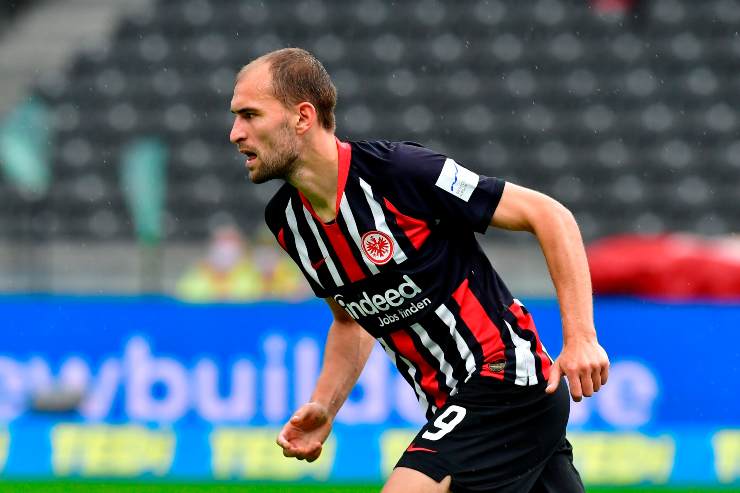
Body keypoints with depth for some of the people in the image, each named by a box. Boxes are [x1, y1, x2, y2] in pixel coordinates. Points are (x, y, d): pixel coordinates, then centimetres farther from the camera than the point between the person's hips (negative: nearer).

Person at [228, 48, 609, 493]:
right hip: (452, 405, 8)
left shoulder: (400, 171, -19)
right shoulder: (285, 221, 4)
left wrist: (581, 338, -19)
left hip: (505, 379, -8)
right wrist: (324, 407, 5)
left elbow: (549, 215, -14)